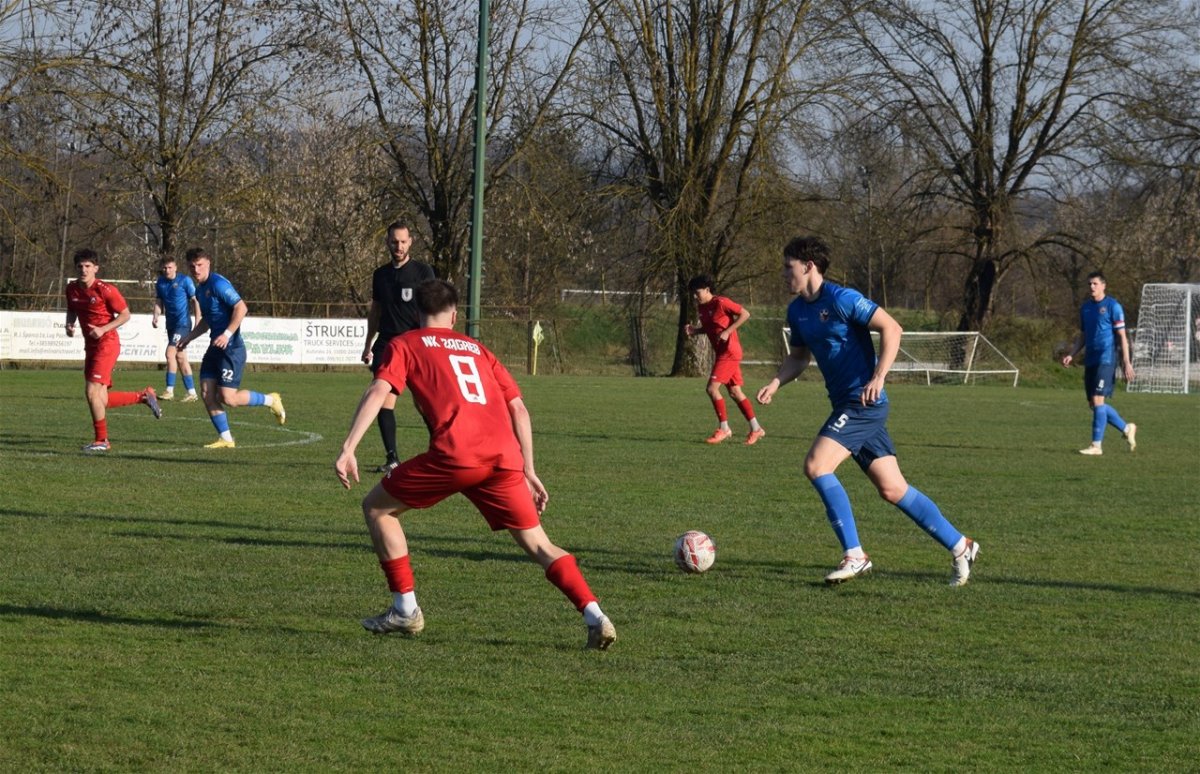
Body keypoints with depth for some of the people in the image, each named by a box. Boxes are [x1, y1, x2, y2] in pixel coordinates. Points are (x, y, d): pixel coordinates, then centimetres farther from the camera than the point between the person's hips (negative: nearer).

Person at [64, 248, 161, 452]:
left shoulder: (105, 290, -14)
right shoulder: (72, 289, 5)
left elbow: (125, 315, -8)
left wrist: (103, 330, -19)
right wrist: (69, 325, 1)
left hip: (106, 343, -8)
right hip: (90, 345, 8)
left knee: (92, 391, -16)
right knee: (102, 400, 7)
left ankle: (102, 440, -2)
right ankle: (144, 396, 29)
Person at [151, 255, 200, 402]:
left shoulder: (184, 280, -8)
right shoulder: (160, 283, 7)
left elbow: (195, 300, -5)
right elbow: (159, 302, 12)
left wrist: (198, 321, -9)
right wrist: (156, 316, -7)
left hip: (183, 323, -7)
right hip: (171, 324, 7)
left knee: (170, 352, -17)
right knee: (180, 357, 9)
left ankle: (169, 391, -15)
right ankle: (192, 392, 15)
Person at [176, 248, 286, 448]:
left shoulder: (218, 284, -14)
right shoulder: (200, 289, 15)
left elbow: (240, 307, -22)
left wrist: (227, 334, -27)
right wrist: (188, 338, 19)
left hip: (231, 348, -9)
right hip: (215, 348, 9)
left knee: (228, 398, -12)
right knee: (207, 393, 0)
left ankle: (270, 400, 11)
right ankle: (225, 438, 7)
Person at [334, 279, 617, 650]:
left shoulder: (404, 345, 18)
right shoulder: (477, 349, 30)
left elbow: (378, 392, 0)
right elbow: (518, 409, 24)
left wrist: (348, 449, -8)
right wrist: (528, 472, 26)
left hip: (456, 453, -4)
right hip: (504, 457, 4)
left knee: (376, 508, 16)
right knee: (539, 545, 12)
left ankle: (405, 610, 14)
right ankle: (595, 616, -8)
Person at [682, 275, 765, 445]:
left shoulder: (721, 303, -15)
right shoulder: (701, 308, 11)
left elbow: (745, 314, -14)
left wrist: (727, 332, -19)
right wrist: (694, 330, 4)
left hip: (729, 352, -9)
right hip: (722, 353, 9)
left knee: (712, 388, -14)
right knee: (734, 391, 10)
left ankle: (723, 428, -6)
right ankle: (756, 429, 15)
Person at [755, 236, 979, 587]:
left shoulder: (841, 298, -14)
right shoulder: (797, 311, 12)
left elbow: (891, 328, -16)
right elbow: (798, 357, 24)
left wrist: (878, 377, -24)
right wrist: (775, 383, 6)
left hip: (864, 402, -9)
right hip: (845, 406, 9)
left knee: (816, 466, -18)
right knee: (892, 489, 8)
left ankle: (854, 556, -13)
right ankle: (960, 546, 16)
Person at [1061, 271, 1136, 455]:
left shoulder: (1112, 306, -6)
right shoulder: (1085, 308, 14)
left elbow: (1122, 335, -7)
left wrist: (1126, 362, -11)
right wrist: (1071, 355, 7)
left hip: (1106, 360, -8)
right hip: (1090, 362, 8)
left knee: (1098, 401, -13)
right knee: (1094, 404, 8)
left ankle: (1096, 446, -9)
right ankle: (1127, 429, 26)